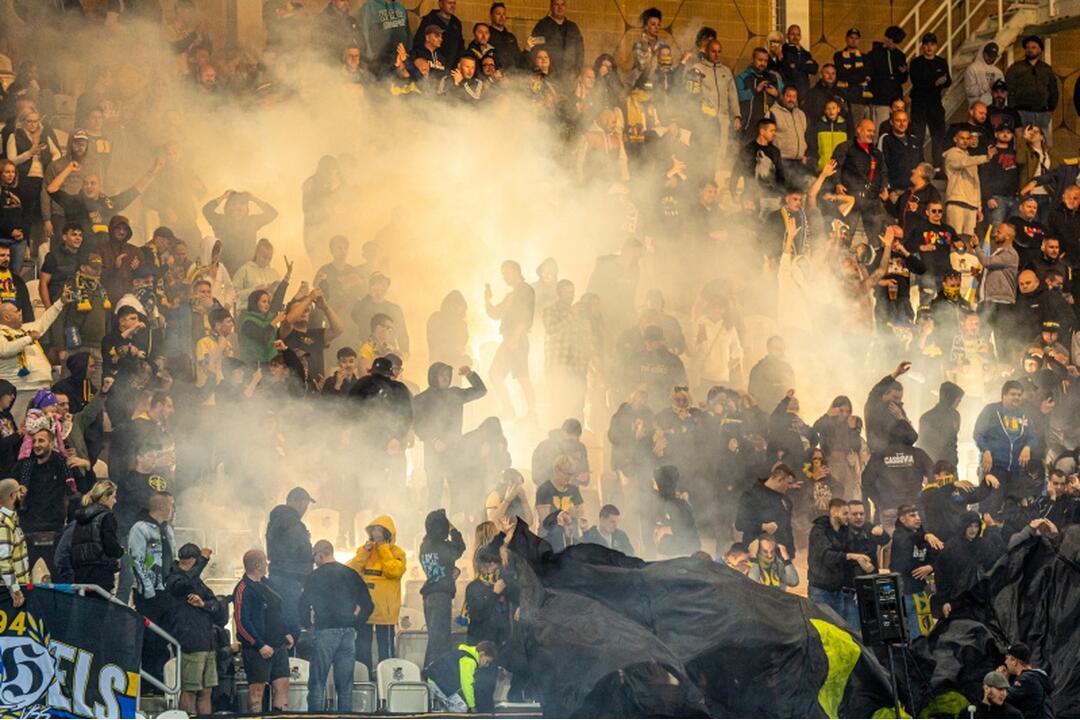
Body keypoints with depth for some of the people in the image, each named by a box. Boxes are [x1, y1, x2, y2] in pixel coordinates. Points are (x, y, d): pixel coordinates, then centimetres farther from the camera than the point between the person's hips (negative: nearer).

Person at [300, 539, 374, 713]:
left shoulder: (315, 577, -4)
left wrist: (307, 624, 12)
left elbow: (304, 606, -6)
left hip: (325, 632, -4)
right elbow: (367, 605, 7)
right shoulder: (351, 575, 8)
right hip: (348, 633, 4)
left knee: (317, 683, -2)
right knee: (345, 684, 8)